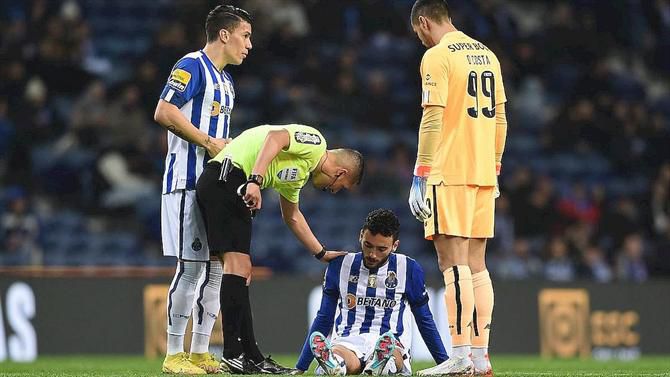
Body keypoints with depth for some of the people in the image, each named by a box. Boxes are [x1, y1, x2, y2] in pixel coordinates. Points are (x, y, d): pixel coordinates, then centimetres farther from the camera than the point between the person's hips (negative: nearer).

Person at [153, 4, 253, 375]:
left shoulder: (224, 79, 21)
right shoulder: (191, 66, -8)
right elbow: (164, 112, -19)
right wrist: (209, 142, -16)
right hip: (187, 183, -10)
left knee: (215, 268, 8)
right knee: (191, 267, -10)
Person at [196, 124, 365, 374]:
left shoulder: (299, 174, 27)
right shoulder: (315, 142, -1)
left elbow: (292, 216, 40)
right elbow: (275, 137, -19)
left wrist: (321, 253, 46)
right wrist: (255, 181, -29)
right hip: (226, 176, -10)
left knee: (242, 270, 10)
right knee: (237, 264, -14)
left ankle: (251, 357, 10)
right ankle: (233, 353, -18)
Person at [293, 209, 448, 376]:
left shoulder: (409, 269, 9)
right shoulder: (340, 265, 13)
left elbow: (425, 321, 19)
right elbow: (324, 319, 20)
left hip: (392, 346, -1)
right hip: (347, 344, 1)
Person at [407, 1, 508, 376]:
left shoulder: (437, 56, -8)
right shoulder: (486, 54, 16)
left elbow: (432, 120, -15)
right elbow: (500, 118, 17)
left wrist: (420, 176, -14)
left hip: (449, 175, -8)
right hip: (483, 174, 8)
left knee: (454, 265, -9)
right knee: (476, 266, 11)